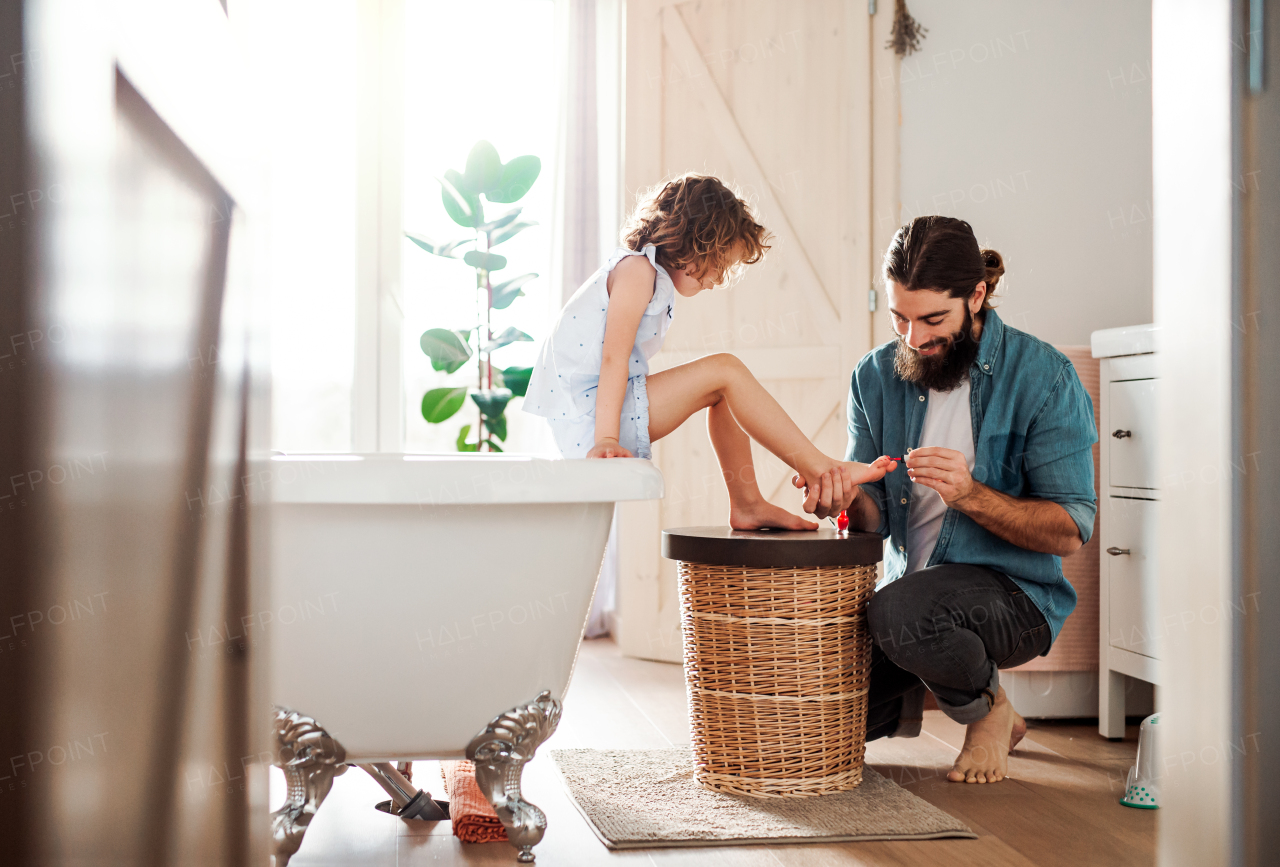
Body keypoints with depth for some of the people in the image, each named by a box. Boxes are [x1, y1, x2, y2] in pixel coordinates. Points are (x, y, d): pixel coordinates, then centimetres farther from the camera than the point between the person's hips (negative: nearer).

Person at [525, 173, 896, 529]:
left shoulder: (653, 277, 20)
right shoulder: (636, 269, -11)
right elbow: (614, 356, -21)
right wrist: (606, 440, -28)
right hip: (588, 421, -10)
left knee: (721, 392, 12)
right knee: (725, 371, -15)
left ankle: (747, 504, 12)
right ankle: (819, 470, -12)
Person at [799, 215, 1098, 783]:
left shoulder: (1043, 378, -12)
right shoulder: (876, 377, 2)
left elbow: (1070, 530, -14)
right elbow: (875, 518, 3)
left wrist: (971, 495, -30)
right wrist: (847, 496, -22)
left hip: (1013, 592, -5)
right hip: (910, 583, 5)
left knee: (901, 612, -38)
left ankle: (988, 708, -4)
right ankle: (909, 697, 22)